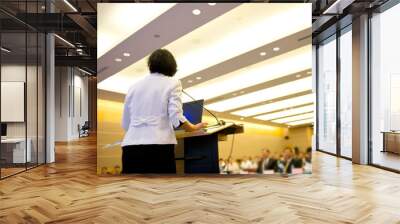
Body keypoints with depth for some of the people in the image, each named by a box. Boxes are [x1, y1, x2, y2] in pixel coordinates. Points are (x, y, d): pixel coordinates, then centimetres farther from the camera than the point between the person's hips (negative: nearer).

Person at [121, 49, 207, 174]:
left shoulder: (134, 86, 18)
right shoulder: (172, 83, 6)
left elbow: (125, 124, 19)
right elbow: (176, 119, -5)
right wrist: (194, 127, 13)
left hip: (130, 147, 4)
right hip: (158, 147, -4)